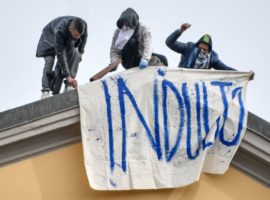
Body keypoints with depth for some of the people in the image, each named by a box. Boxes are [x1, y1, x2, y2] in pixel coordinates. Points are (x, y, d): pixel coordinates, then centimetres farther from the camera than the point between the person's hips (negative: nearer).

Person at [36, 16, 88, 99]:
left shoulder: (83, 25, -33)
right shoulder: (60, 31, -46)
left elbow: (84, 37, -4)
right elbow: (60, 55, -46)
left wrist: (81, 51, -5)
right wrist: (68, 76, -49)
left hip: (68, 41, 5)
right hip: (50, 37, -5)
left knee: (75, 54, -20)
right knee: (49, 61, -22)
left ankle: (69, 86, -19)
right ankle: (45, 91, -20)